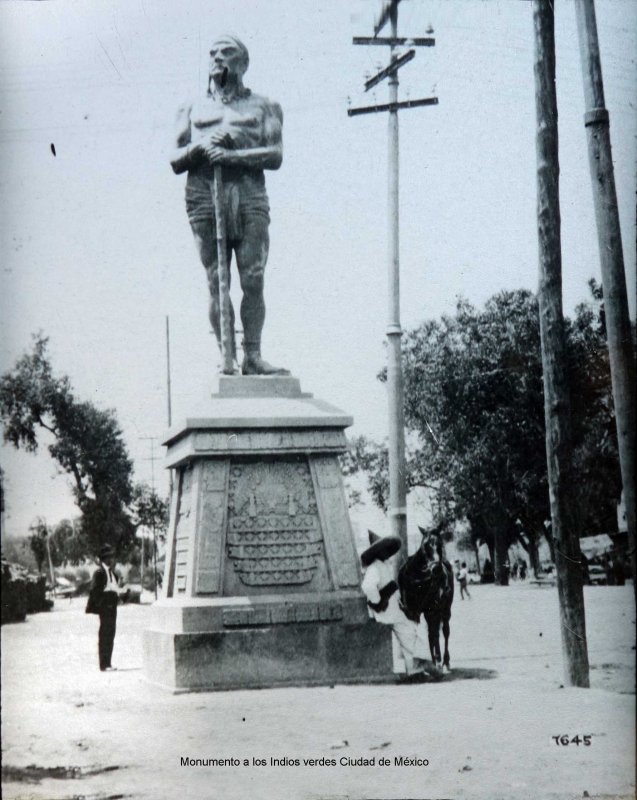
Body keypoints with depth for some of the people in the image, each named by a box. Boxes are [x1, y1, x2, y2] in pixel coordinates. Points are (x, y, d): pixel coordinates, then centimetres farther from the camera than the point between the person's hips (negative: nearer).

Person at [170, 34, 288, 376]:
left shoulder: (262, 106, 17)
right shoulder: (193, 110, 23)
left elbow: (275, 155, 2)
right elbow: (175, 162, 15)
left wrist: (232, 155, -12)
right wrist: (201, 146, -5)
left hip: (250, 196, -1)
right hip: (204, 197, 1)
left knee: (253, 280, -11)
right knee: (216, 282, -5)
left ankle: (253, 356, -9)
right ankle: (227, 357, -6)